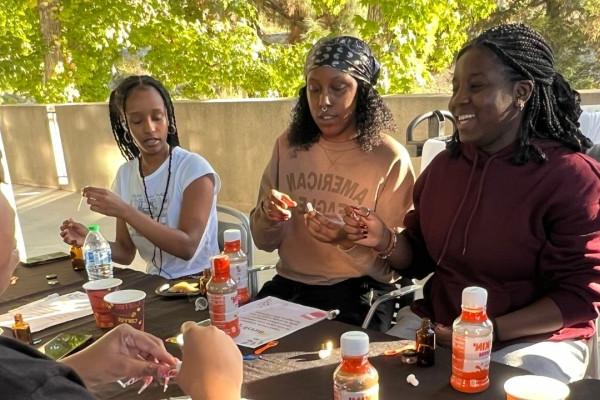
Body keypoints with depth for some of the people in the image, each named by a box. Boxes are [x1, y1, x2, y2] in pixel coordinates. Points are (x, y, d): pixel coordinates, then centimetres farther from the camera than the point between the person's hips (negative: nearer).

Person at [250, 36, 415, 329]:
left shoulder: (390, 159, -9)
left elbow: (390, 266, -6)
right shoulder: (288, 146, 4)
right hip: (286, 285, 4)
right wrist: (267, 214, -12)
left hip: (354, 297, -4)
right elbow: (264, 241, 10)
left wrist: (348, 241, -25)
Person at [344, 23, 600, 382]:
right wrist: (387, 241, -12)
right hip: (436, 324, 5)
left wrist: (491, 330, -21)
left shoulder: (571, 176, -13)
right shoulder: (443, 165, 2)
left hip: (535, 338, -4)